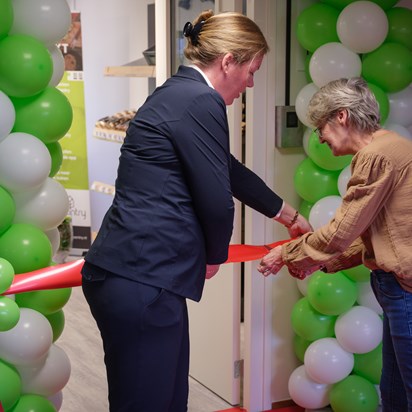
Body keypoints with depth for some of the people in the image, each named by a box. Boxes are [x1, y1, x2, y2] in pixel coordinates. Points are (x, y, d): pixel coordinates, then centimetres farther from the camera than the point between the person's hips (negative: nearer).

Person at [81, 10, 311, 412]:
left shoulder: (178, 93, 17)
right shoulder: (200, 102, -14)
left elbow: (230, 172, 28)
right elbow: (216, 201, -14)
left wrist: (289, 216, 40)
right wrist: (214, 256, 8)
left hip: (135, 274, 10)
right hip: (139, 281, -10)